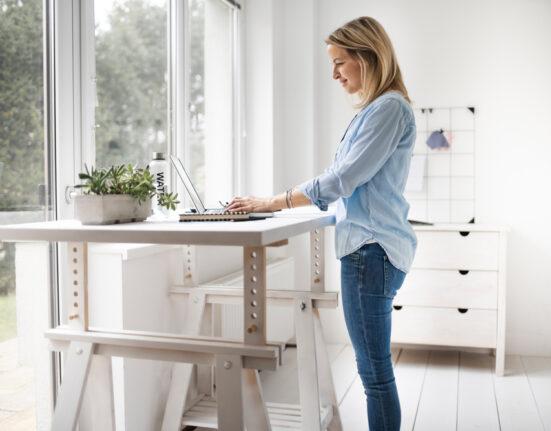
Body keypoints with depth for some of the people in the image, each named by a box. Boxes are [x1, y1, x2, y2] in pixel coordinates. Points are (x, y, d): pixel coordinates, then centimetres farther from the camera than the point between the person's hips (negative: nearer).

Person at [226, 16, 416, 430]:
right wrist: (280, 199, 13)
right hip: (369, 247, 10)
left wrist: (273, 202, -11)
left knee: (375, 372, -2)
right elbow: (343, 179, 20)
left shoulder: (389, 108, -12)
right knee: (375, 369, 16)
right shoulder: (376, 109, 19)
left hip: (372, 251, -10)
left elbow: (342, 179, -17)